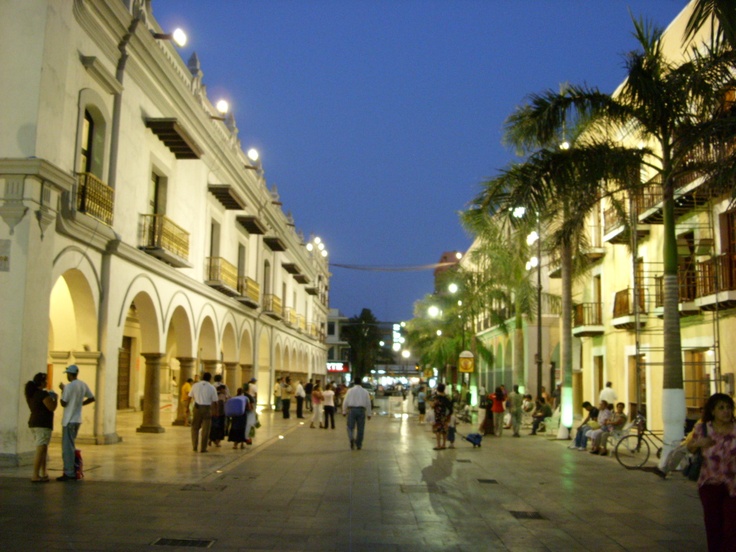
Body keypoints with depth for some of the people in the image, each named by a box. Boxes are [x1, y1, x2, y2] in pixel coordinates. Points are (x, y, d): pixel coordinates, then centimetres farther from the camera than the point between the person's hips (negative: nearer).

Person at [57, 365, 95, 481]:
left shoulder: (69, 386, -16)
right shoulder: (83, 385, 8)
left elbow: (63, 403, -14)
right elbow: (92, 398, 16)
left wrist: (62, 390, -2)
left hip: (69, 420, -8)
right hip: (78, 419, 8)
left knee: (67, 447, -4)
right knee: (70, 446, 16)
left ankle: (69, 473, -4)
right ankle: (72, 472, 18)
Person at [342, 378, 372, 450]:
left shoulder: (350, 390, 3)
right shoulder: (365, 391, 8)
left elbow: (345, 401, 2)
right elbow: (368, 403, 9)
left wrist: (344, 411, 10)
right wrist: (368, 414, 14)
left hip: (351, 410, -1)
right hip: (361, 410, 1)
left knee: (350, 427, 5)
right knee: (360, 428, 8)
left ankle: (351, 438, -22)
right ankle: (359, 445, 13)